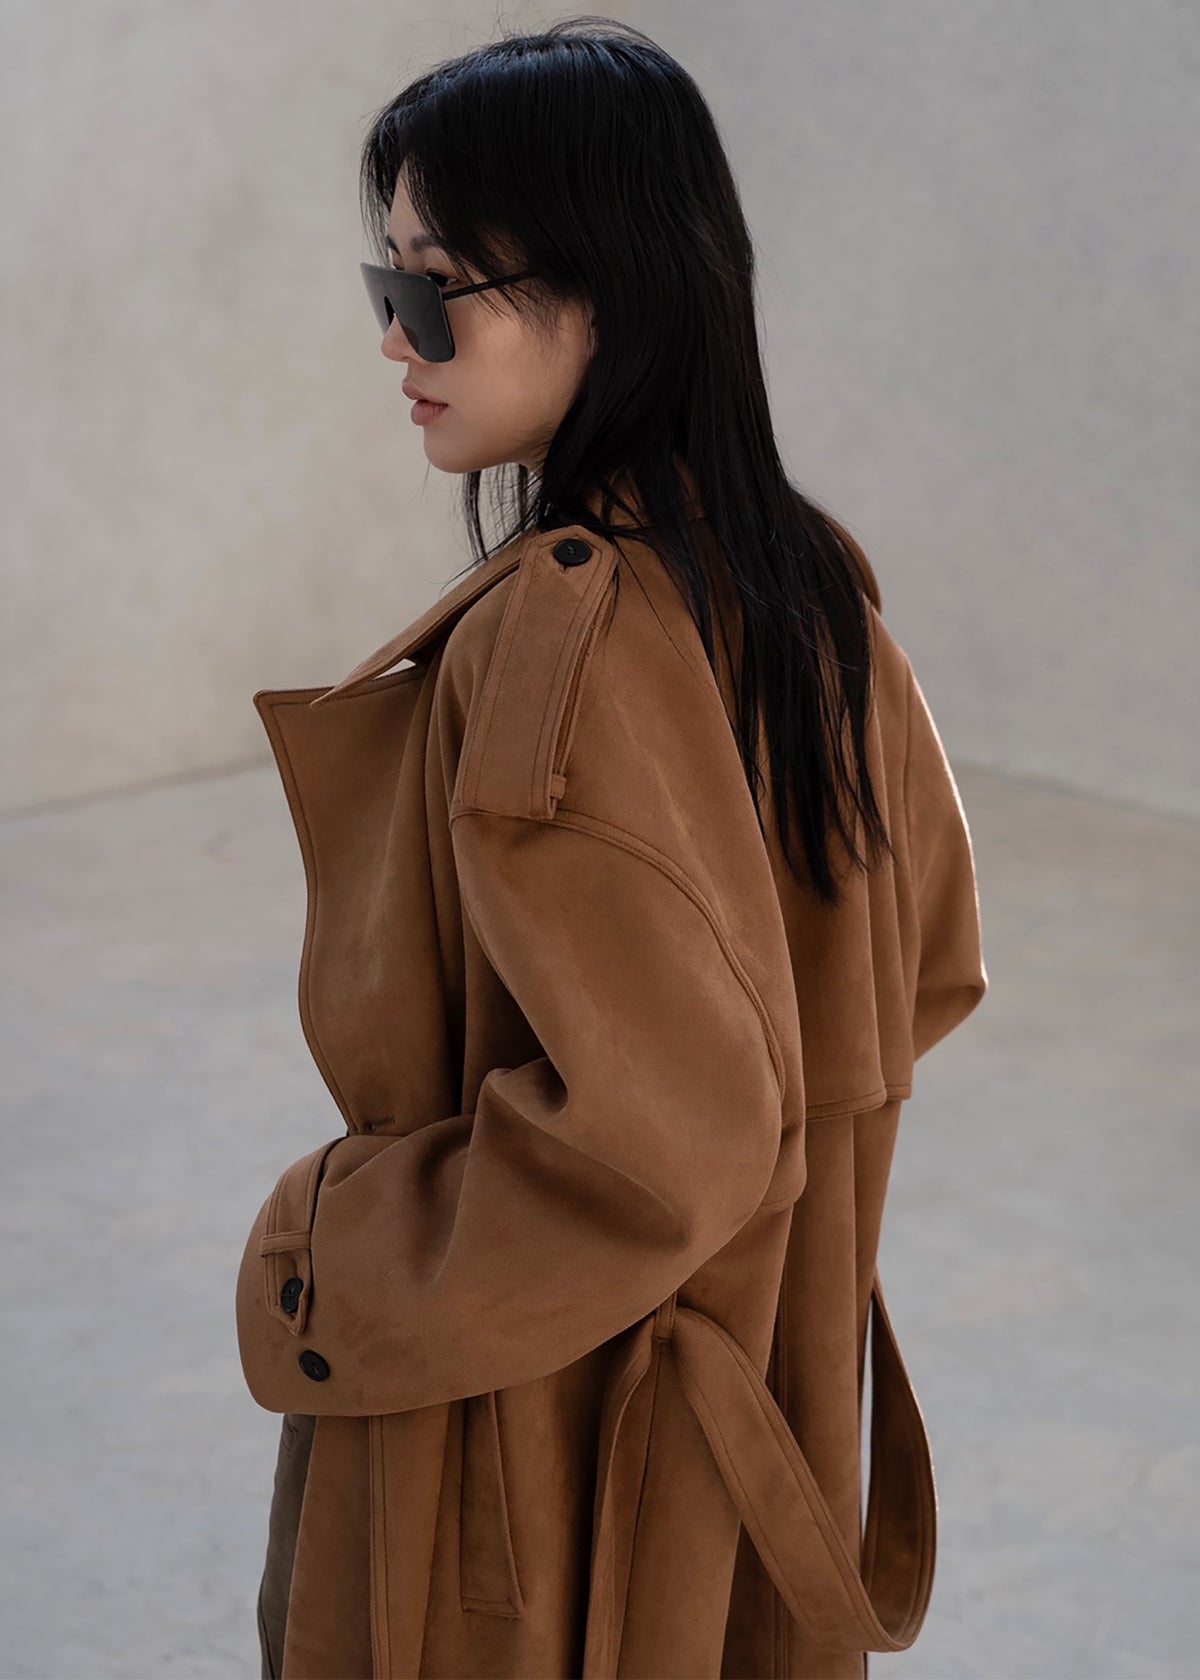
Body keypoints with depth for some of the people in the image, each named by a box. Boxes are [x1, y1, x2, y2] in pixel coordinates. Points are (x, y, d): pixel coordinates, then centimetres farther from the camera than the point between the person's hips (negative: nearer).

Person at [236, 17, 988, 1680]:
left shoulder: (558, 632, -28)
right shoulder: (808, 583, -2)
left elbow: (654, 1137, -29)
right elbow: (925, 968, 9)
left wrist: (322, 1268, -16)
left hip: (539, 1435, -8)